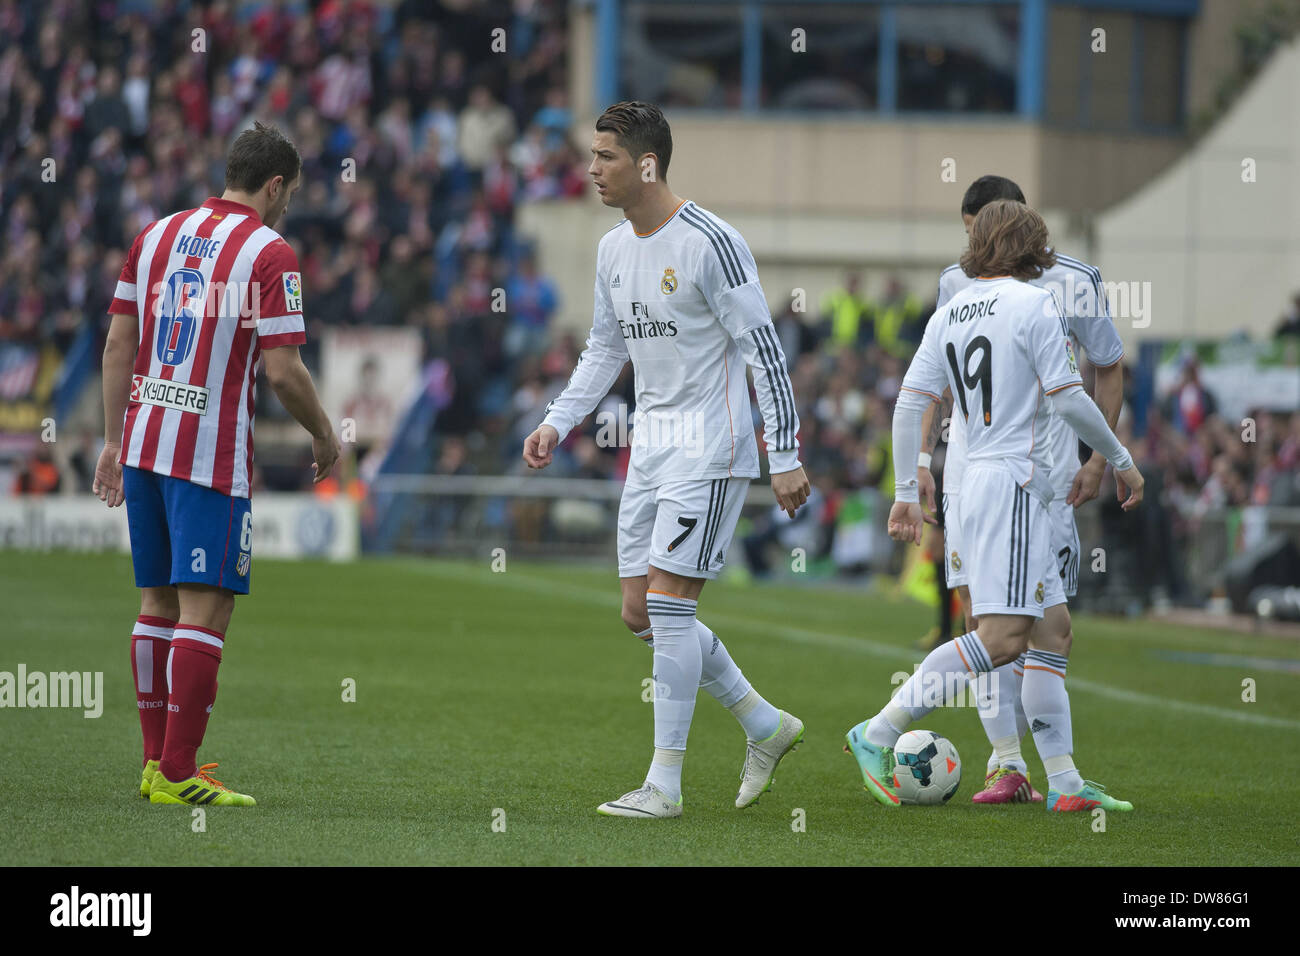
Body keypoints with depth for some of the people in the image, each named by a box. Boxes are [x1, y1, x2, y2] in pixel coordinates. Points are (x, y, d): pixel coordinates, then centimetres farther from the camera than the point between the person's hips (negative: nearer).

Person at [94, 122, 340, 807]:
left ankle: (156, 761, 17)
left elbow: (118, 345, 11)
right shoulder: (269, 253, -8)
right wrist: (324, 437, 4)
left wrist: (114, 441, 17)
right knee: (205, 608, -5)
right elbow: (282, 370, -12)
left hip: (142, 442, 7)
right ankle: (177, 774, -8)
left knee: (158, 602, 13)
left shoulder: (156, 234, 11)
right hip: (210, 456, -7)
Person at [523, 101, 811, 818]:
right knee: (640, 613, 7)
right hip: (651, 446, 9)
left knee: (669, 604, -12)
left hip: (710, 447, -9)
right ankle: (765, 726, 23)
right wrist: (556, 423, 11)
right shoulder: (613, 249, 9)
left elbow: (763, 349, -14)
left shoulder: (710, 242, -16)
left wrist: (785, 456, -16)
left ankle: (664, 785, -6)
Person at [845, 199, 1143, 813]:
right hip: (1015, 479, -9)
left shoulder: (950, 313, 12)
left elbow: (910, 402, 7)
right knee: (1002, 636, -13)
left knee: (1052, 630, 10)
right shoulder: (1034, 304, -8)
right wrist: (1120, 460, 1)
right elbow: (1067, 399, -11)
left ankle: (1063, 781, 8)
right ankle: (878, 734, -16)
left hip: (980, 478, 9)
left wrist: (906, 495, 12)